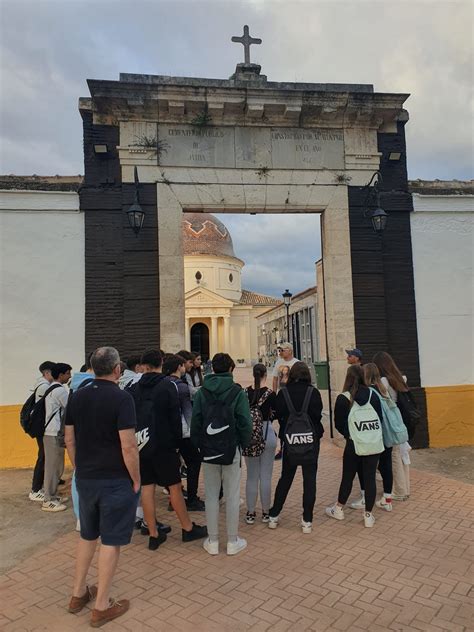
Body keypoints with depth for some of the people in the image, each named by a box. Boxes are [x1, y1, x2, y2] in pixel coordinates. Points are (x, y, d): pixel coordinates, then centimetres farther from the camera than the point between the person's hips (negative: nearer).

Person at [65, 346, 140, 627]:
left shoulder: (77, 397, 1)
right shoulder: (122, 398, -19)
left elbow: (69, 440, 7)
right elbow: (128, 446, -21)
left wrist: (81, 469, 18)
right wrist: (136, 480, -9)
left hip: (85, 479, 6)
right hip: (116, 481, -6)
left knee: (87, 536, 24)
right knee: (110, 541, 8)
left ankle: (78, 594, 37)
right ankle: (102, 607, 21)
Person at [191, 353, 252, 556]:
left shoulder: (202, 392, -2)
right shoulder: (238, 392, -9)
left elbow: (195, 422, -2)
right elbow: (245, 423, -11)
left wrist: (199, 445, 7)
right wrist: (244, 444, 3)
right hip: (232, 450, -2)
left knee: (211, 496, 13)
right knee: (232, 496, 9)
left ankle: (213, 541, 22)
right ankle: (233, 542, 19)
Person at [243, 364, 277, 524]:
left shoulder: (245, 392, -3)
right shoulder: (270, 393, -11)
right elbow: (276, 414, -4)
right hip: (267, 434, -3)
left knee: (251, 475, 13)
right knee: (266, 476, 8)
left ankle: (250, 513, 20)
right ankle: (265, 512, 18)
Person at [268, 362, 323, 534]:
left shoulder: (283, 392, -8)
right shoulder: (313, 392, -9)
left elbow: (279, 415, -4)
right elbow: (318, 415, -8)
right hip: (311, 439, -1)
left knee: (285, 478, 16)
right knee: (309, 479, 9)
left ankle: (274, 516, 21)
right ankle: (307, 521, 12)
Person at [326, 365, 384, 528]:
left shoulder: (343, 399, -10)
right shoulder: (373, 396, -3)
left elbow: (338, 424, -4)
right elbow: (380, 419, 4)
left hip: (353, 444, -2)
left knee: (347, 477, 12)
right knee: (370, 478, 9)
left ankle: (338, 509, 28)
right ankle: (368, 515, 16)